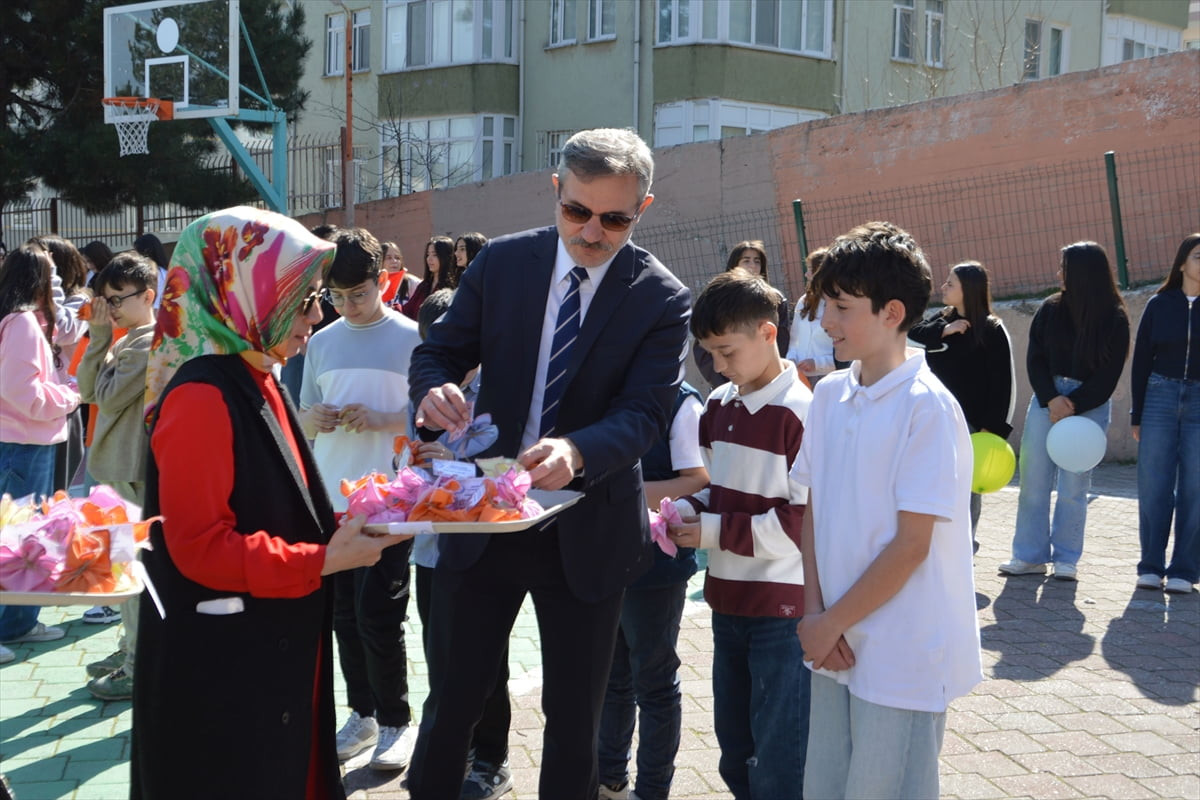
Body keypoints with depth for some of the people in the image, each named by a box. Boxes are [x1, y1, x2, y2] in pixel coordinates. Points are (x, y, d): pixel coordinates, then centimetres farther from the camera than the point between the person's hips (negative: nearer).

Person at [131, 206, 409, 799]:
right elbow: (200, 547, -23)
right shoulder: (201, 398, -21)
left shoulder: (255, 384, 9)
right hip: (220, 668, -9)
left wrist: (342, 528, 3)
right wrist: (323, 560, -23)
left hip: (274, 651, 9)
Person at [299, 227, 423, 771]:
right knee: (344, 615, 12)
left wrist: (378, 420, -19)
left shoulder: (411, 337, -5)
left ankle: (395, 721, 12)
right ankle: (362, 712, 27)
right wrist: (314, 420, -8)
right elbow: (303, 419, 15)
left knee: (377, 616, -5)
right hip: (332, 500, 5)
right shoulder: (322, 342, 10)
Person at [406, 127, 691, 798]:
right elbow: (438, 352, 2)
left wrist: (577, 452, -38)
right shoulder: (502, 262, -2)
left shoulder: (663, 300, -9)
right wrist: (434, 390, -23)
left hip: (586, 533, -1)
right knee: (451, 701, 12)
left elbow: (645, 413, -17)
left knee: (575, 722, 13)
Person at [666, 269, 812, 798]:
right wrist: (685, 512, -3)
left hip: (783, 611, -8)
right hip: (728, 602, 8)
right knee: (734, 750, 19)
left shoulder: (800, 413, -18)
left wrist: (717, 532, -17)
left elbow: (809, 521, -20)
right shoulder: (718, 405, 8)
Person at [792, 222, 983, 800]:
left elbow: (911, 544, -16)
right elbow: (813, 509, 8)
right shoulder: (830, 395, 5)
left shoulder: (927, 407, -15)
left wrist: (831, 623, -11)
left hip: (903, 659, -6)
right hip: (837, 645, 6)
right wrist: (814, 614, -4)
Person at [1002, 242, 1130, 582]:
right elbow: (1035, 359, 2)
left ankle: (1066, 559, 8)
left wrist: (1073, 406, -13)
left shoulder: (1115, 318, -3)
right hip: (1046, 398, 3)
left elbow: (1108, 374, -5)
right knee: (1033, 480, 1)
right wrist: (1052, 399, -11)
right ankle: (1030, 556, 7)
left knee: (1073, 486, -2)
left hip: (1090, 404, -3)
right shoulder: (1050, 309, 4)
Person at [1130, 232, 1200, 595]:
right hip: (1160, 397, 1)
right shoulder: (1159, 304, 6)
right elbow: (1141, 361, 7)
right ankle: (1151, 566, 9)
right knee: (1153, 486, 0)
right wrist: (1136, 415, 4)